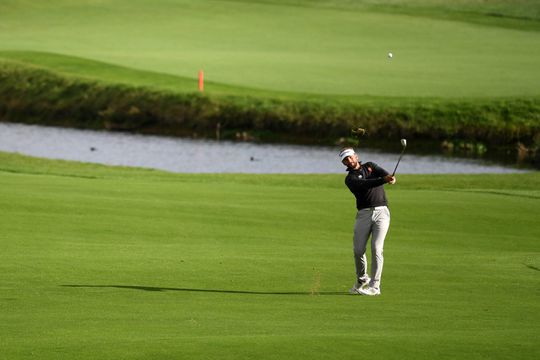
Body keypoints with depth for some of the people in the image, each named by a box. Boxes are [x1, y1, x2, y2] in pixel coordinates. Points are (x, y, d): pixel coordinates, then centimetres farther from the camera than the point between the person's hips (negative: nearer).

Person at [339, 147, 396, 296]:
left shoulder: (370, 166, 15)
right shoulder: (350, 179, 4)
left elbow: (382, 172, -7)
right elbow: (365, 184, -16)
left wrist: (389, 177, -31)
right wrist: (383, 180, -31)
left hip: (381, 212, 0)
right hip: (364, 214, 0)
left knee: (376, 249, -12)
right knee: (358, 250, -3)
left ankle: (374, 286, -9)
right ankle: (362, 279, 24)